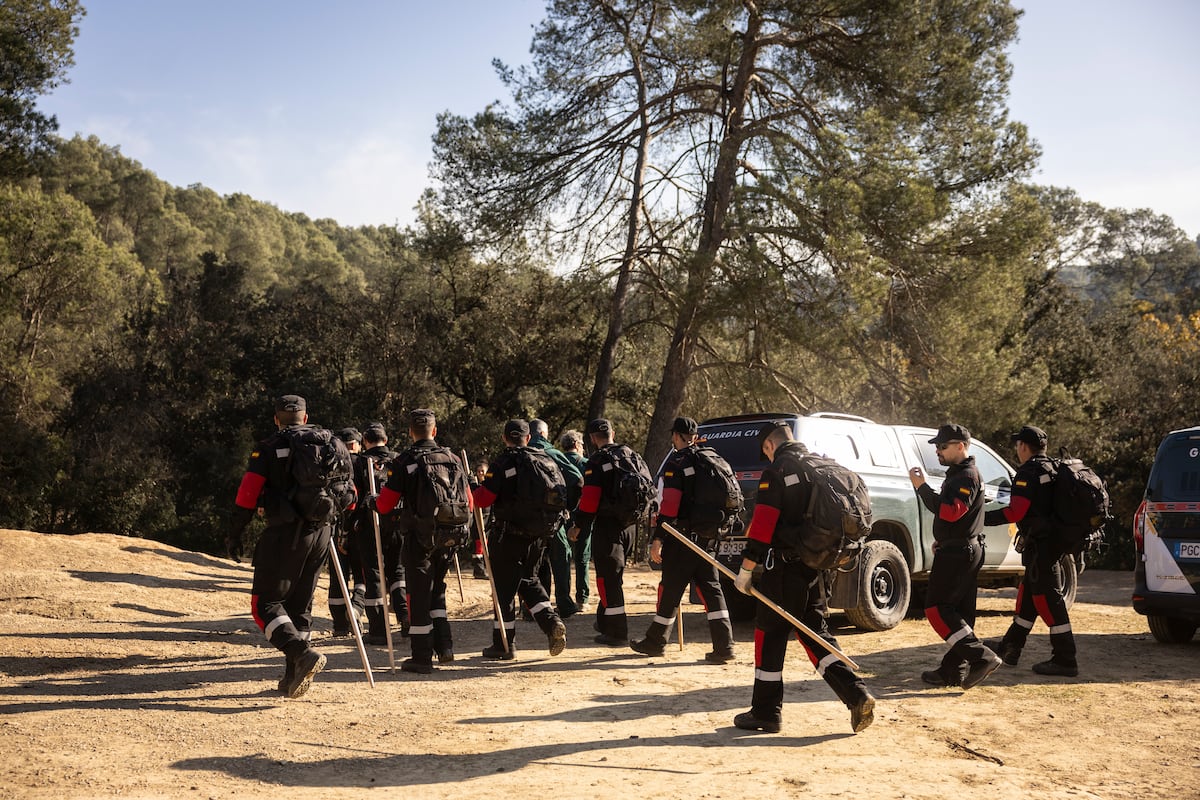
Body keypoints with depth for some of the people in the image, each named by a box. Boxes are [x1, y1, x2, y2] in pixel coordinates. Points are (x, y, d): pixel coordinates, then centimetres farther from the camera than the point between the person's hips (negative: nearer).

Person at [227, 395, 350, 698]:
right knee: (300, 604, 15)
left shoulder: (269, 448, -2)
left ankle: (303, 654, -19)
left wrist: (235, 533, 5)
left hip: (284, 533, -5)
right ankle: (294, 677, 16)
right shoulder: (333, 444, 11)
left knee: (266, 603, 2)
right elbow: (350, 493, 13)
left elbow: (247, 496, -8)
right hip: (321, 533, 5)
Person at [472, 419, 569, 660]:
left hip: (508, 535, -6)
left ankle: (504, 644, 10)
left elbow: (483, 499, -15)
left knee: (504, 588, 5)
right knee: (528, 581, 21)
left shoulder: (501, 464, -10)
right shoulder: (548, 461, 7)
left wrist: (475, 490, 6)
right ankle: (552, 623, 2)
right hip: (539, 535, 6)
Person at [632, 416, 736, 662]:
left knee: (670, 588, 4)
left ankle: (655, 641, 17)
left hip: (682, 537, -7)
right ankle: (724, 646, -1)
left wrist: (657, 539, -18)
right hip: (706, 537, 7)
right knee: (711, 588, 6)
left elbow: (669, 504, -18)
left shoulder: (676, 462, -11)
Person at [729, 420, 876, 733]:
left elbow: (763, 523, -16)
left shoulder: (776, 472, -10)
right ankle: (857, 694, 1)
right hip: (815, 566, 7)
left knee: (770, 634, 3)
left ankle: (766, 712, 9)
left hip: (784, 565, -7)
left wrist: (746, 569, -12)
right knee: (814, 633, 15)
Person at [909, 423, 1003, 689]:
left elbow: (950, 512, -29)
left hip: (957, 554, -11)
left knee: (937, 608, -10)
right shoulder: (958, 474, 18)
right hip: (963, 550, 11)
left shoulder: (967, 476, -15)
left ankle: (981, 657, -14)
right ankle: (954, 670, 16)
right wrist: (941, 540, 24)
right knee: (960, 612, 11)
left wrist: (922, 487, -26)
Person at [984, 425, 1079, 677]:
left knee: (1048, 598, -6)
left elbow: (1015, 512, -22)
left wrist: (983, 518, -14)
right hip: (1053, 540, 10)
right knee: (1029, 594, 16)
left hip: (1040, 545, -10)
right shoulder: (1052, 469, 14)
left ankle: (1065, 660, -3)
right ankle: (1010, 647, 27)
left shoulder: (1029, 472, -15)